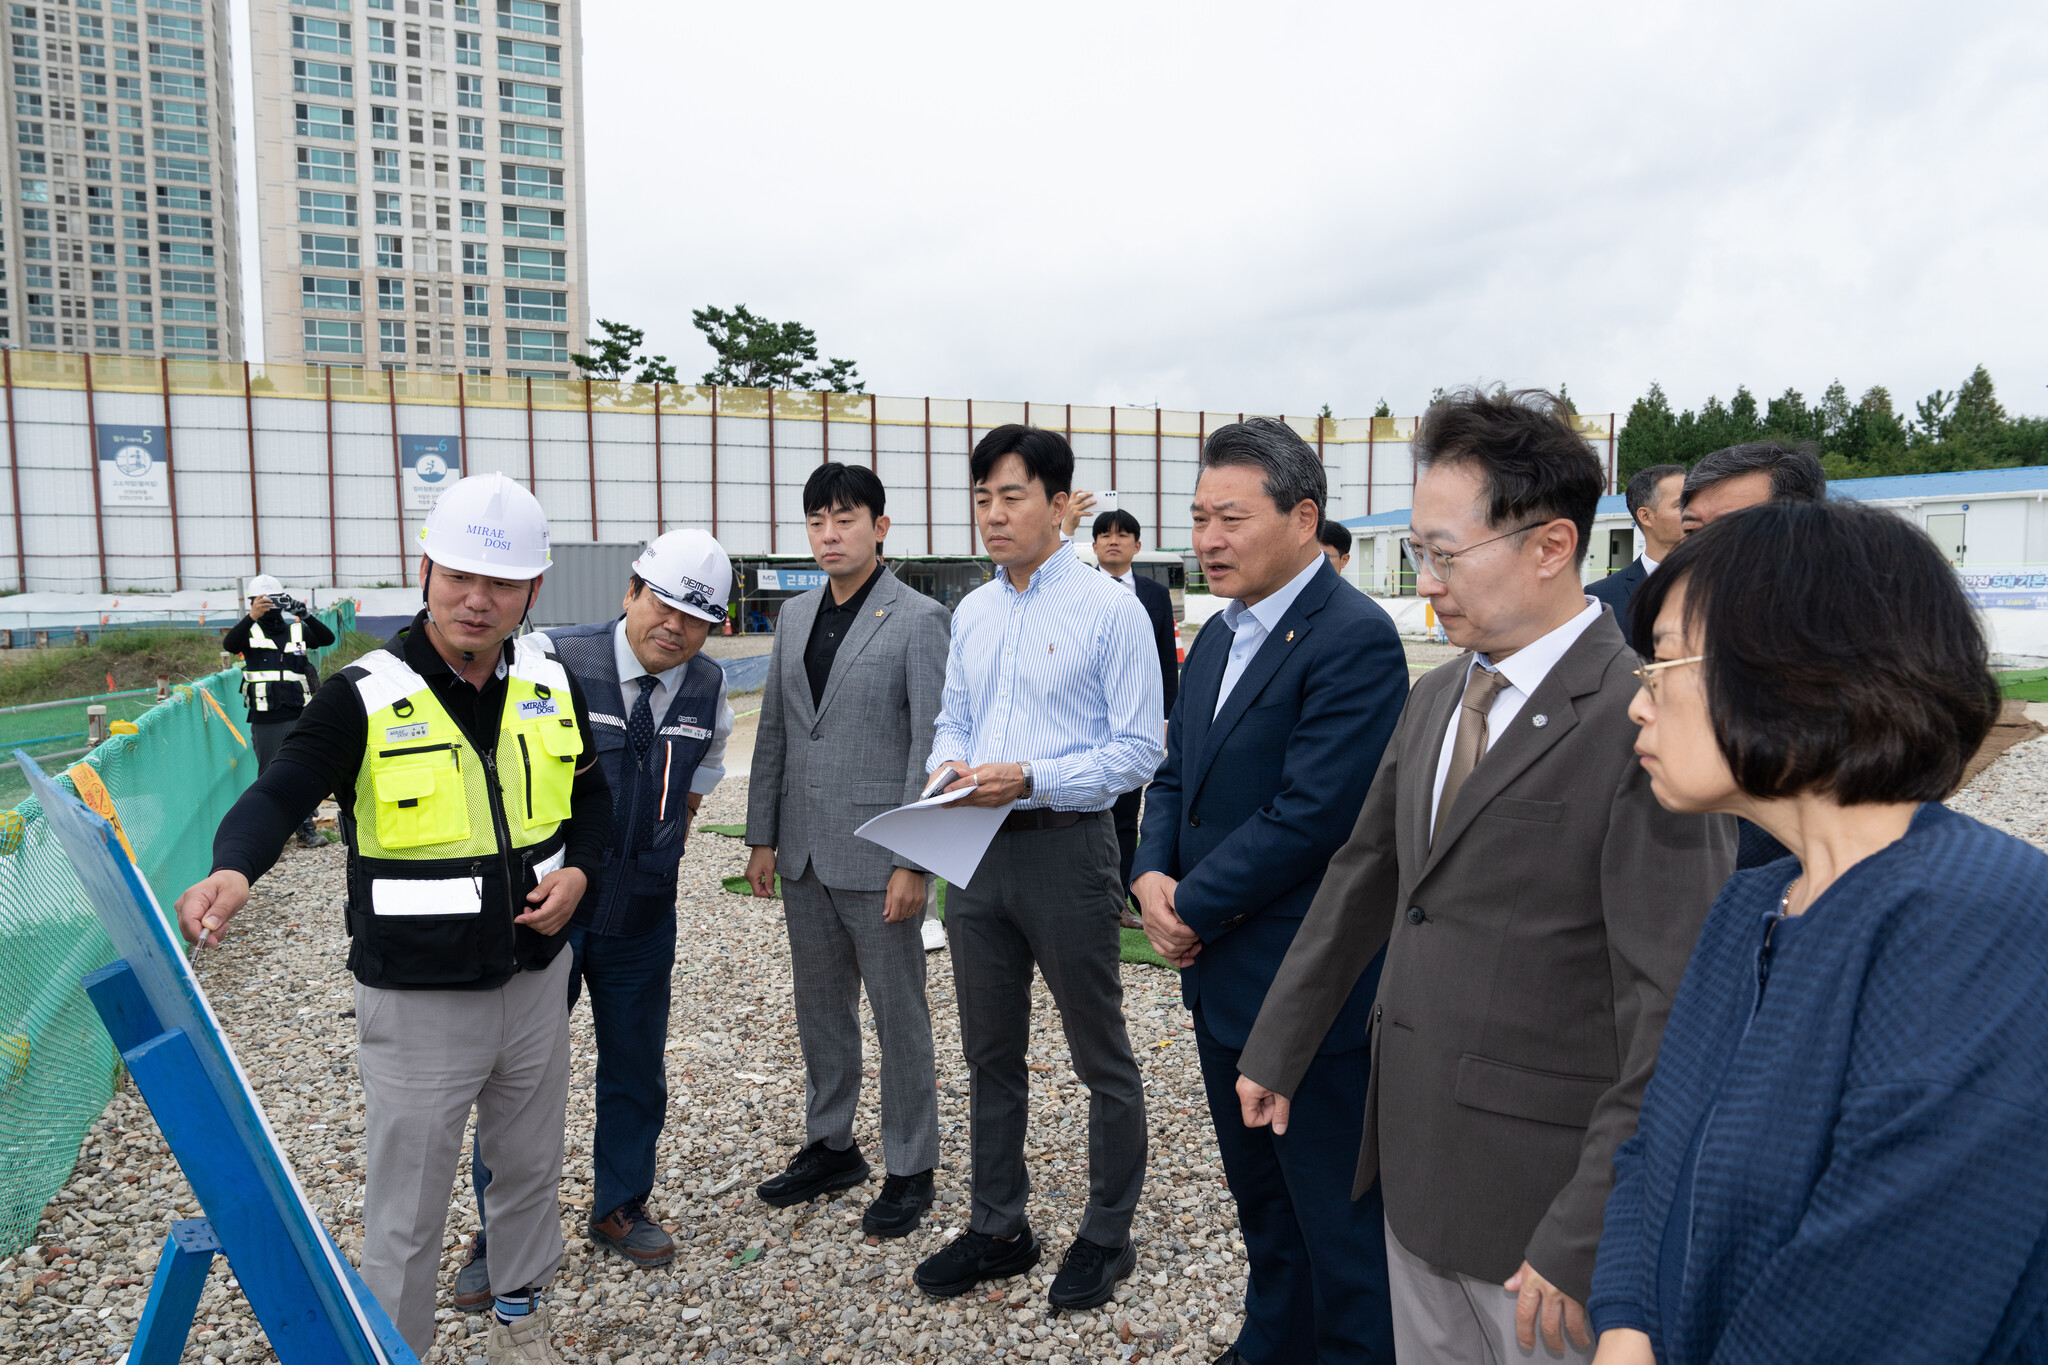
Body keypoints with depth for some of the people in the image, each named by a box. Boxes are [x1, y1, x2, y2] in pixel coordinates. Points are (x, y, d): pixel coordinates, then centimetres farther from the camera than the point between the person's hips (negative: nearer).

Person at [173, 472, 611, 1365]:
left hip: (534, 981, 5)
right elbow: (279, 795, -22)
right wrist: (232, 871, -43)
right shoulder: (364, 697, -14)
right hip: (416, 1003, -5)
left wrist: (577, 871, -4)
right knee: (406, 1211, 8)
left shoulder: (552, 687, 0)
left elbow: (590, 796, 13)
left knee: (529, 1167, 24)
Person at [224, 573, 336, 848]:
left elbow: (327, 639, -6)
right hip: (264, 720, -1)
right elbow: (229, 645, -18)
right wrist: (251, 617, -33)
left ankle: (306, 828, 8)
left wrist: (306, 615, -21)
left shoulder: (297, 629, 8)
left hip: (298, 716, 1)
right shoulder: (250, 632, 3)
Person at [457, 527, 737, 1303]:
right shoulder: (554, 661, -18)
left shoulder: (709, 689, -2)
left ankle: (620, 1208, 37)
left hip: (643, 918, 4)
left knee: (636, 1071, 16)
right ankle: (499, 1240, 24)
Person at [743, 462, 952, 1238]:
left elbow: (932, 746, -13)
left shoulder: (919, 620, -10)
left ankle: (909, 1170, 22)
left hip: (877, 856, -6)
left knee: (899, 1018, 7)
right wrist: (763, 837, 10)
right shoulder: (796, 615, 10)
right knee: (820, 1009, 18)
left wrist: (914, 862, -17)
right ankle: (830, 1146, 36)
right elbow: (774, 732, 13)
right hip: (805, 854, 6)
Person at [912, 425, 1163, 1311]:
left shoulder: (1109, 609, -9)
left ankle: (1107, 1237, 27)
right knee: (990, 1054, 17)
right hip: (976, 848, 7)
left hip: (1065, 847, -6)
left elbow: (1138, 749, -12)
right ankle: (997, 1230, 34)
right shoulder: (971, 613, 10)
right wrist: (949, 764, -5)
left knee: (1101, 1057, 8)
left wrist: (1030, 778, -22)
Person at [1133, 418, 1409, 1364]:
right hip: (1222, 973, 9)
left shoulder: (1355, 639, -19)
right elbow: (1176, 774, 13)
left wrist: (1195, 907, -15)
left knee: (1338, 1216, 10)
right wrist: (1152, 876, -5)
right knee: (1260, 1197, 25)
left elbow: (1310, 814, -25)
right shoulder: (1222, 633, 10)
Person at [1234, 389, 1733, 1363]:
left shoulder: (1649, 723, -18)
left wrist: (1588, 1240, -19)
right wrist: (1275, 1054, 17)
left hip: (1544, 1194, -7)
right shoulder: (1434, 699, 7)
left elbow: (1675, 1011, -20)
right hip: (1415, 1167, 7)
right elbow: (1363, 880, 14)